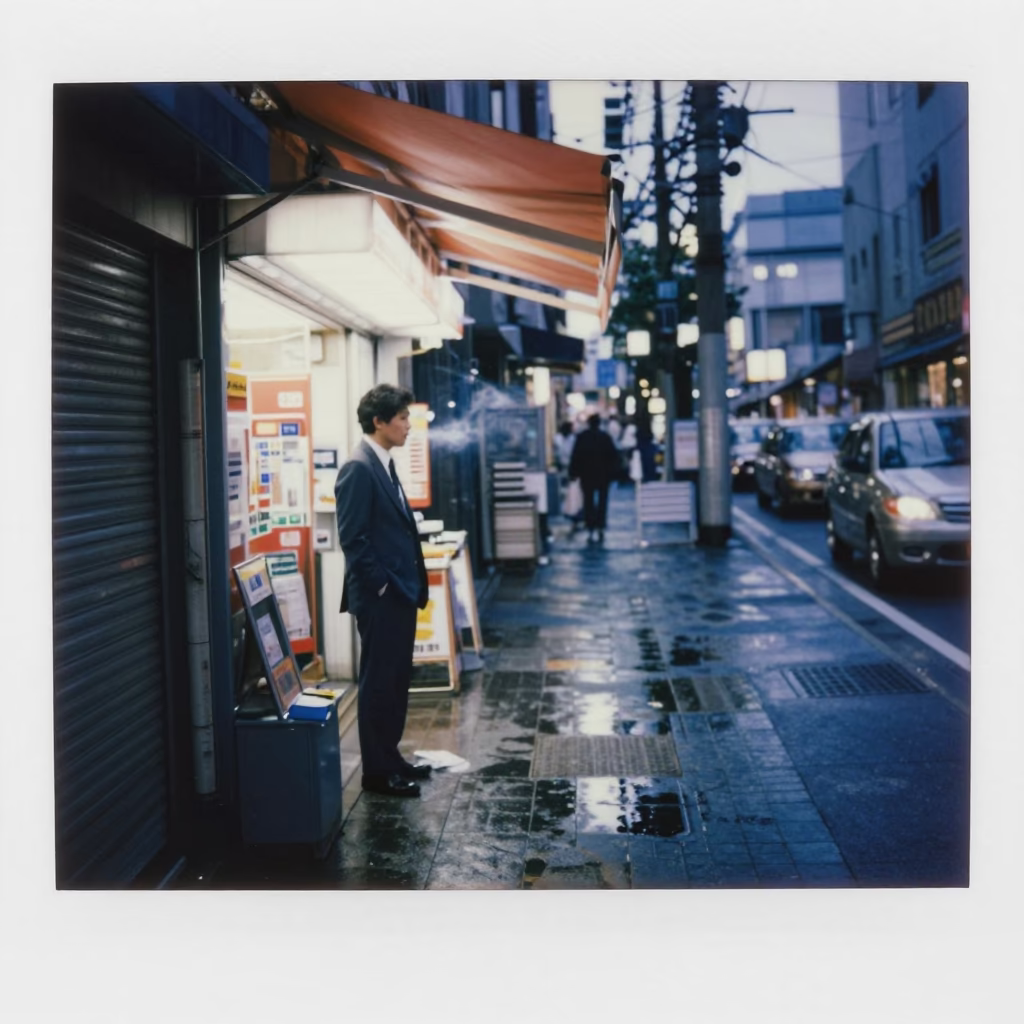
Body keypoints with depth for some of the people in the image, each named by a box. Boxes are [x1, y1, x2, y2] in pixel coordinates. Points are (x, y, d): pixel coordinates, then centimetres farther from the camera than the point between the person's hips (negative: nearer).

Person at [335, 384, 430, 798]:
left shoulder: (384, 465, 13)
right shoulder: (358, 469, -16)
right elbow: (353, 539, -20)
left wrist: (411, 584, 13)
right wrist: (381, 586, -17)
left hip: (400, 593, 9)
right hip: (379, 597, -9)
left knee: (397, 679, 16)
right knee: (378, 682, 1)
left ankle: (390, 757, 28)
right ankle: (377, 771, 11)